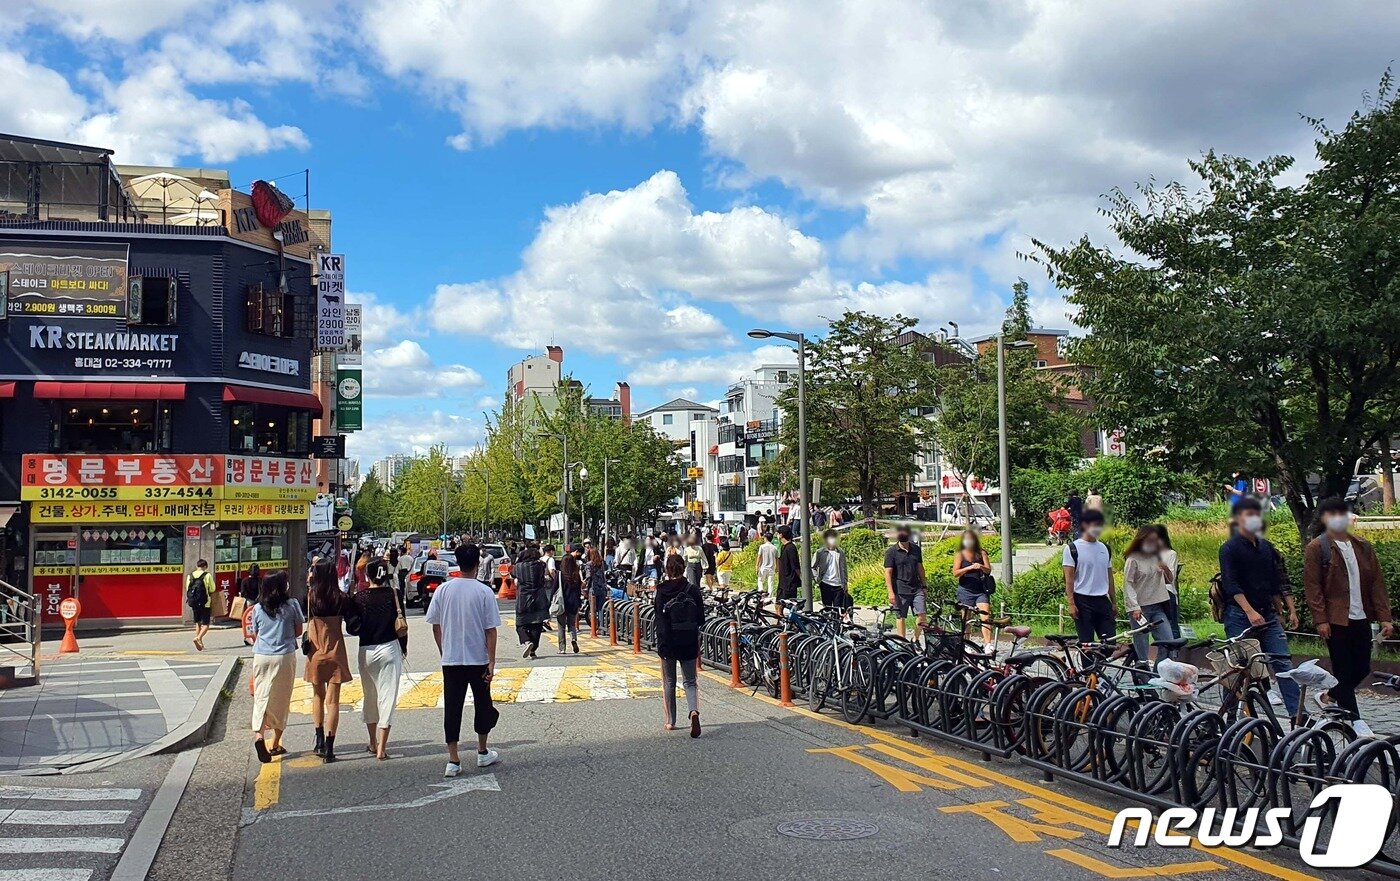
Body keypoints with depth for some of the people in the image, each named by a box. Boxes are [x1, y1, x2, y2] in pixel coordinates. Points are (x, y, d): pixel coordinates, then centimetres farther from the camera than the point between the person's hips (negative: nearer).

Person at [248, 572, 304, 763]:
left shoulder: (258, 609, 2)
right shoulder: (292, 605, -4)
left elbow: (255, 635, 10)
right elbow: (298, 631, 4)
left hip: (261, 656, 1)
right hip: (285, 656, -1)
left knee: (261, 697, 2)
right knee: (281, 700, 9)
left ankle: (259, 735, -21)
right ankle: (275, 744, 15)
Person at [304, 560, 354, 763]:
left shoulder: (310, 596, -9)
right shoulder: (341, 599, -7)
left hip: (315, 653, 1)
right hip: (336, 653, -1)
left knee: (318, 696, 22)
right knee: (332, 701, 1)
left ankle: (320, 742, 23)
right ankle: (329, 749, -3)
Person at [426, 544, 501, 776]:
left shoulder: (443, 590, -2)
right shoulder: (484, 592, -10)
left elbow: (436, 626, 4)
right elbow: (491, 630, -10)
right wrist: (491, 662, -5)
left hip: (450, 660, 2)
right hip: (478, 659, -1)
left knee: (452, 708, 5)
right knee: (482, 705, 16)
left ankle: (453, 760, 2)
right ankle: (483, 753, 29)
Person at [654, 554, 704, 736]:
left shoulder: (662, 592, -9)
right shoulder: (693, 590, -4)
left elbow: (660, 620, -15)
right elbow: (701, 619, 0)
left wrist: (661, 644, -15)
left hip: (669, 641, -1)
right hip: (689, 642, 1)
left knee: (669, 682, 15)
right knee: (690, 681, 10)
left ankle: (670, 721, 21)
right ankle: (694, 711, -17)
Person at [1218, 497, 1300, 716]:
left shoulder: (1266, 547, 15)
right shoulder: (1230, 548, -4)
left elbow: (1278, 581, 18)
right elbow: (1231, 585, -14)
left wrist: (1291, 610, 10)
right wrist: (1250, 611, -24)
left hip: (1268, 615, 5)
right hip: (1240, 617, -5)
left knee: (1283, 663, -4)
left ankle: (1298, 714, -6)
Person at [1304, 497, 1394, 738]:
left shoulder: (1363, 547, 12)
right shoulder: (1317, 548, -4)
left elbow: (1377, 583, 10)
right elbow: (1312, 587, -8)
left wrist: (1385, 617, 3)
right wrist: (1320, 619, -14)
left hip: (1361, 618, 5)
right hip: (1335, 619, -5)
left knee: (1362, 668, 9)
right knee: (1344, 670, -1)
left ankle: (1328, 696, 32)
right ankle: (1354, 719, 6)